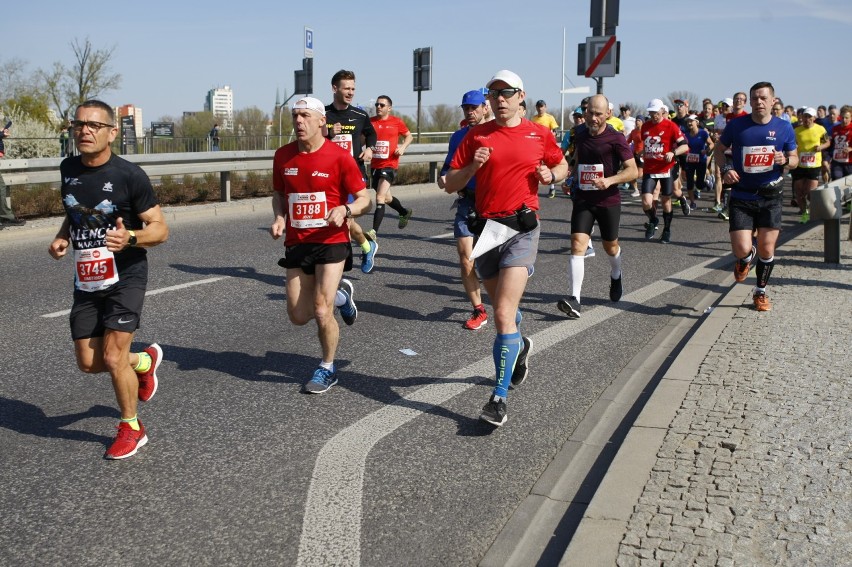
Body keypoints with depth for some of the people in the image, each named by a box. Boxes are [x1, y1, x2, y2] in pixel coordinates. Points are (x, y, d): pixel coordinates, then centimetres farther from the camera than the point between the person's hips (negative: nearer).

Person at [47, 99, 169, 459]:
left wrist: (130, 237, -32)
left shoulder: (130, 175, -14)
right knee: (89, 362, 7)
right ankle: (145, 361, 38)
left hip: (125, 276, -6)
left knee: (113, 357, -10)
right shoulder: (68, 169, 4)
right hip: (86, 280, 6)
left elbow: (160, 229, -12)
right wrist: (62, 238, 2)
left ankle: (131, 429, 14)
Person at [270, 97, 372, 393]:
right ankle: (339, 294, 37)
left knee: (321, 310, -10)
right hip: (296, 244, 5)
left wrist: (345, 210, -26)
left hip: (331, 242, -5)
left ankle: (327, 368, 16)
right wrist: (279, 218, -2)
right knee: (298, 316, 6)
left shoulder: (339, 156, -10)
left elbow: (364, 200, -5)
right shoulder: (283, 155, 2)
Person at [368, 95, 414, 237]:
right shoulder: (370, 121, 4)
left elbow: (409, 136, 13)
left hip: (390, 165, -5)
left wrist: (403, 146, -6)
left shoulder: (396, 122, -1)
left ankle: (374, 231, -19)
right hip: (375, 165, 5)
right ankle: (404, 212, 48)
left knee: (380, 198, -17)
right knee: (386, 197, 20)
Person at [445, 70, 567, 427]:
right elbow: (450, 185, 4)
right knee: (501, 309, 19)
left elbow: (562, 165, 19)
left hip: (522, 228, -3)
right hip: (485, 227, 3)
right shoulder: (476, 136, 6)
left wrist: (551, 175, -3)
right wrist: (473, 166, -14)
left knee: (503, 314, -15)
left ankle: (499, 398, -10)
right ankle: (519, 346, 53)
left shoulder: (539, 134, 4)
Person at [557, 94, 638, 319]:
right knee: (577, 244, -14)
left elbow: (632, 170, -13)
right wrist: (569, 169, 7)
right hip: (583, 199, 3)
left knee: (610, 246, 16)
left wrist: (609, 180, -28)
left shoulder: (616, 138, -9)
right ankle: (574, 300, -20)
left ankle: (615, 276, 51)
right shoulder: (581, 136, 7)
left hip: (608, 200, -2)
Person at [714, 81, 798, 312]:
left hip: (770, 198, 1)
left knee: (766, 250, 5)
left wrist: (785, 160, -15)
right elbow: (719, 149, 9)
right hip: (741, 197, -1)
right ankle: (746, 258, 29)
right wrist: (726, 168, -10)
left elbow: (795, 159, 9)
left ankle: (761, 292, 28)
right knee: (741, 250, -11)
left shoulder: (784, 127, -1)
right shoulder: (737, 124, -4)